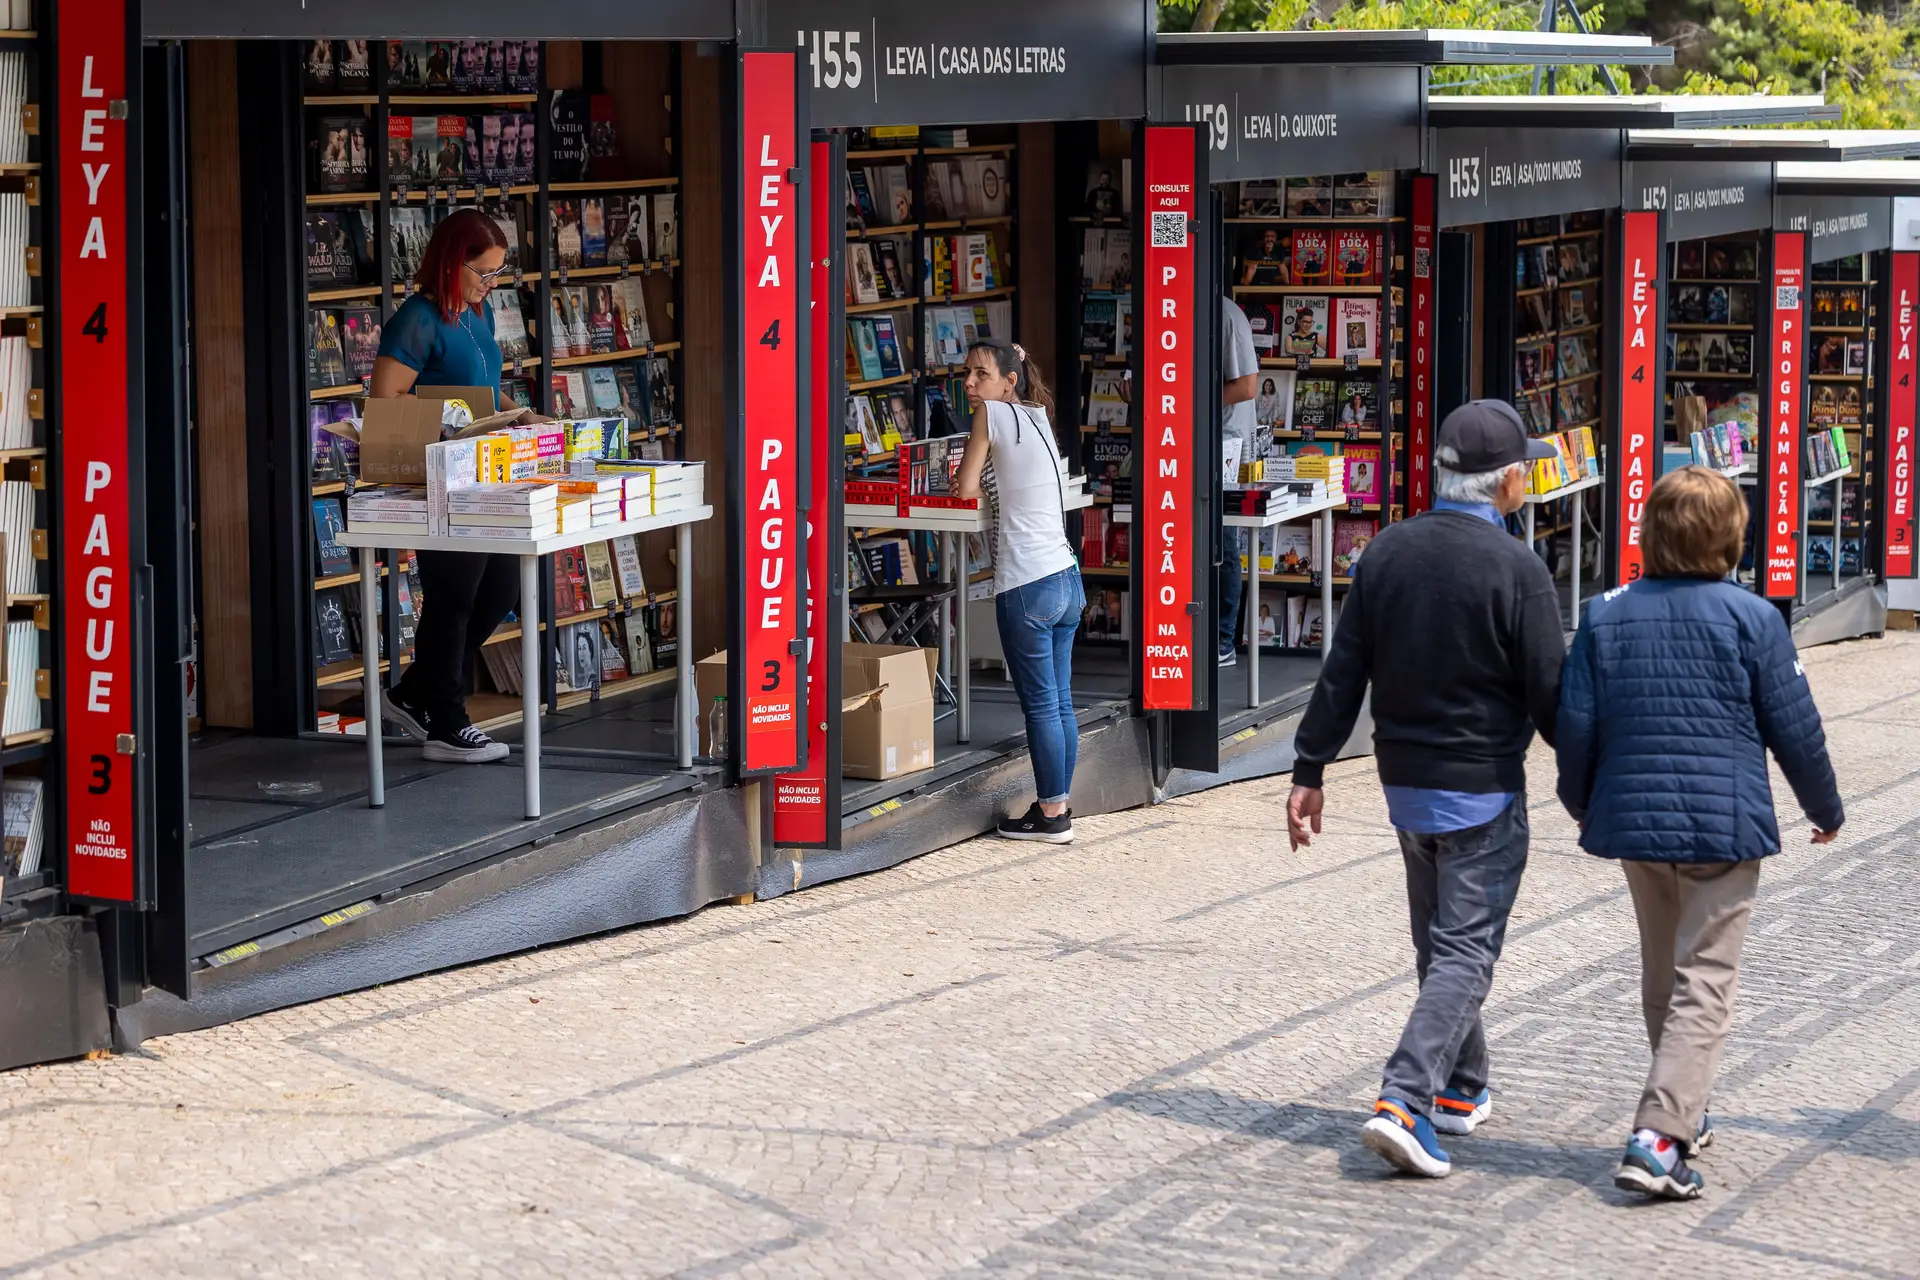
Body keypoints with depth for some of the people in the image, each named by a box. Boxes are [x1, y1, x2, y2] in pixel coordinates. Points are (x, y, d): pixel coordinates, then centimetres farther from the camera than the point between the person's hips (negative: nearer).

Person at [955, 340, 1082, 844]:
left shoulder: (993, 414, -7)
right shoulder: (1038, 416, 14)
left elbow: (965, 488, -5)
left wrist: (966, 483, 16)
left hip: (1026, 587, -8)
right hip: (1067, 577, 8)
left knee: (1040, 704, -2)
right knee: (1060, 702, 12)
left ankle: (1051, 814, 3)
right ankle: (1059, 804, 17)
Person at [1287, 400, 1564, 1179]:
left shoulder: (1387, 553, 0)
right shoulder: (1516, 570, -16)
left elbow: (1341, 676, 1)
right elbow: (1550, 698, -13)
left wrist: (1310, 771, 7)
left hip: (1405, 784, 6)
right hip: (1482, 790, -6)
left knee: (1437, 942, 20)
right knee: (1466, 951, -3)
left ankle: (1461, 1091, 30)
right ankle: (1404, 1101, -17)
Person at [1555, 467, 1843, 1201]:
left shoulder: (1607, 617, 0)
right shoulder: (1751, 619, -8)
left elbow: (1576, 723, 2)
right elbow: (1794, 728, -4)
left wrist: (1581, 802, 20)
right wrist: (1825, 809, 12)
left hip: (1633, 820, 4)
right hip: (1725, 823, -4)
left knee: (1661, 976, 21)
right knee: (1704, 984, -4)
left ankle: (1681, 1115, 34)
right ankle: (1658, 1139, -16)